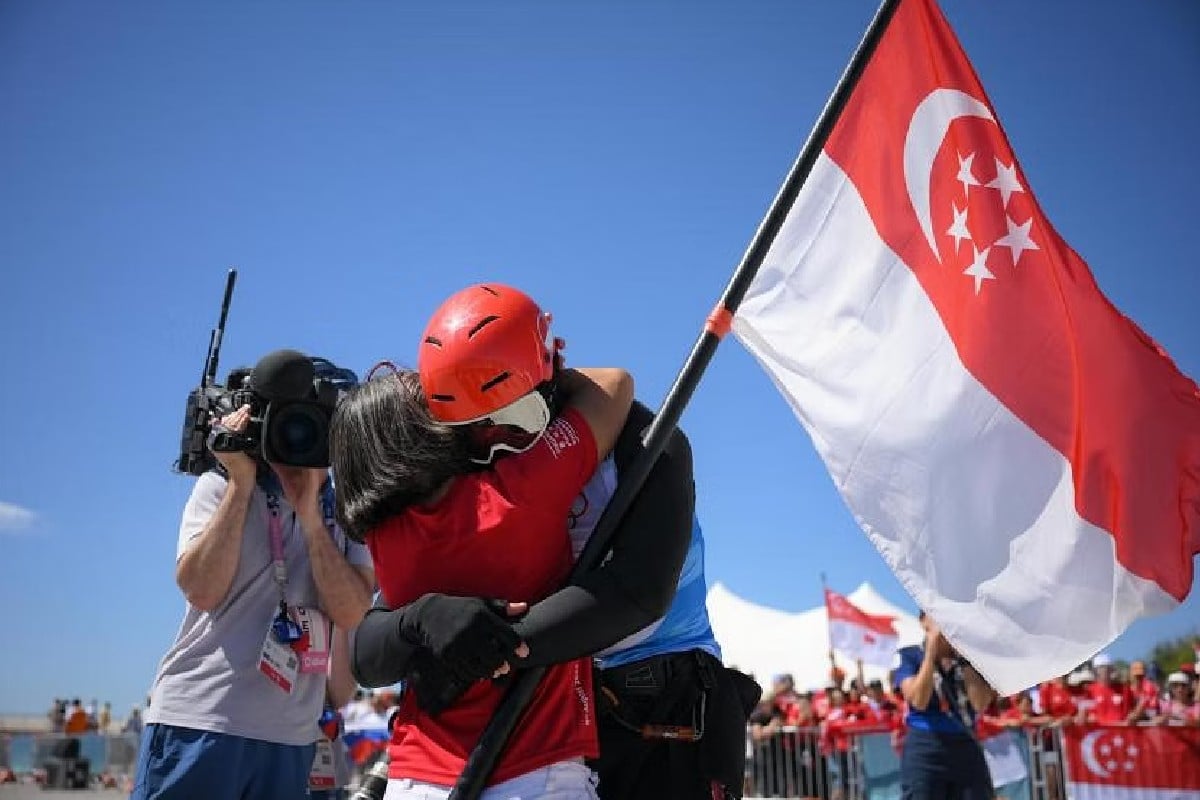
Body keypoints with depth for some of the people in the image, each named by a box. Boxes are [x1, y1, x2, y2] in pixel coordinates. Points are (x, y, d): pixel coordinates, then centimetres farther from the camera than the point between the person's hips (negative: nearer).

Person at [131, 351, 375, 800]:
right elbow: (201, 590, -14)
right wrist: (241, 481, -14)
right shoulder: (221, 486, 0)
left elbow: (351, 612, -8)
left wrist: (310, 513, -15)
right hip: (199, 721, -3)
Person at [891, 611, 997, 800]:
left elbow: (980, 704, -5)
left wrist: (964, 658, -7)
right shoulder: (908, 656, 1)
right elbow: (918, 700, -15)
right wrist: (931, 652, -12)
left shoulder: (969, 659, 10)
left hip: (967, 749, 4)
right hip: (925, 751, -4)